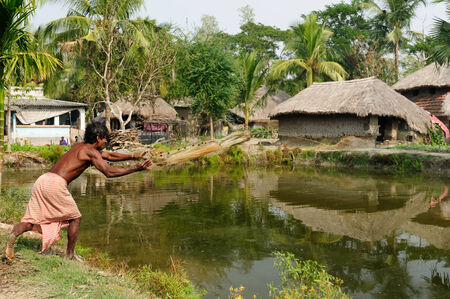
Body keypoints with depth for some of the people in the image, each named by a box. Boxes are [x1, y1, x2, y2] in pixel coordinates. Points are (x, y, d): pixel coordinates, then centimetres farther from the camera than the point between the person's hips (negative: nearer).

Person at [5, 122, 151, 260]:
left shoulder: (81, 146, 26)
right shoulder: (91, 151, -2)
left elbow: (110, 156, 33)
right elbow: (109, 172, -11)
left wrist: (134, 156, 33)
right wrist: (135, 168, -6)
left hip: (42, 180, 8)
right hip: (55, 183, -8)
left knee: (35, 221, 11)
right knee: (75, 218, 11)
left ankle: (13, 235, -15)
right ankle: (70, 254, 17)